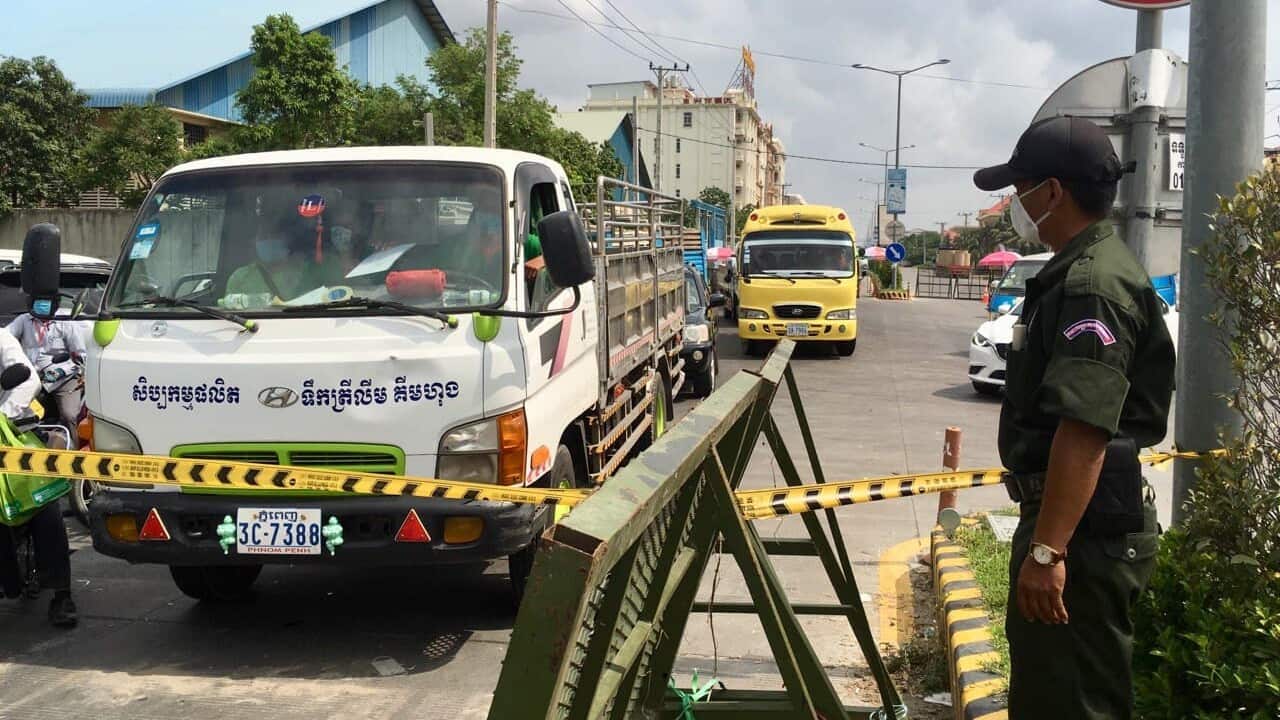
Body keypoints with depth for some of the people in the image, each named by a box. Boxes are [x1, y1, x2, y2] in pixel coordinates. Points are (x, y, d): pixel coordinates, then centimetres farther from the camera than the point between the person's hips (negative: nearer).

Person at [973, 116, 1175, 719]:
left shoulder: (1094, 286, -20)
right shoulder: (1077, 272, 14)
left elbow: (1085, 429, -29)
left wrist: (1048, 550, -31)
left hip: (1085, 533, -11)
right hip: (1067, 521, 11)